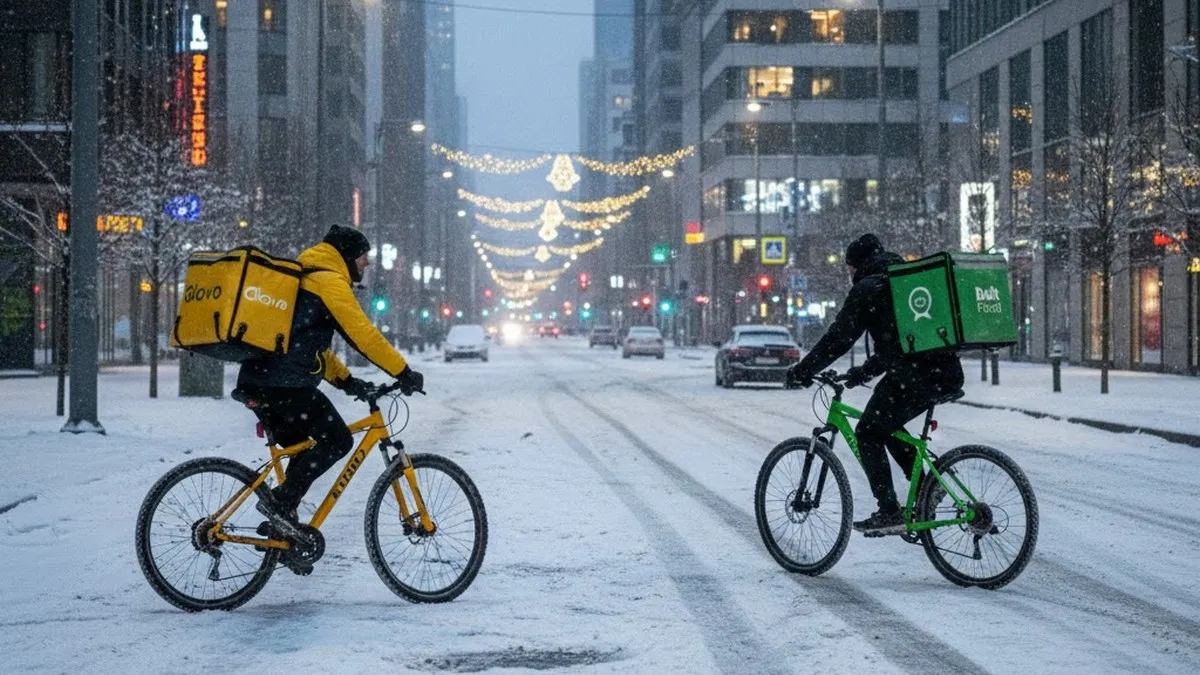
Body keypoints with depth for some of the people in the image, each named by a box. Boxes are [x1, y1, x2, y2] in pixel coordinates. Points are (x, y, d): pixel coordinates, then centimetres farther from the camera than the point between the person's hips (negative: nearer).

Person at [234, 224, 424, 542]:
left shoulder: (304, 277, 28)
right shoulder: (330, 281, -4)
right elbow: (363, 334, -12)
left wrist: (344, 380, 23)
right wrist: (404, 373, -8)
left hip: (257, 381, 10)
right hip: (286, 383, -10)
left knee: (303, 455, 17)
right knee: (337, 440, -8)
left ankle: (283, 523, 15)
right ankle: (280, 503, -11)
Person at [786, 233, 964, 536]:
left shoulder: (868, 287, -2)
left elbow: (839, 338, -4)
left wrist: (802, 371, 4)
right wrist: (865, 371, 38)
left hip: (913, 375, -9)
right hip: (948, 373, 9)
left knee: (868, 434, 4)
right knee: (886, 425, 26)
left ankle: (889, 513, -1)